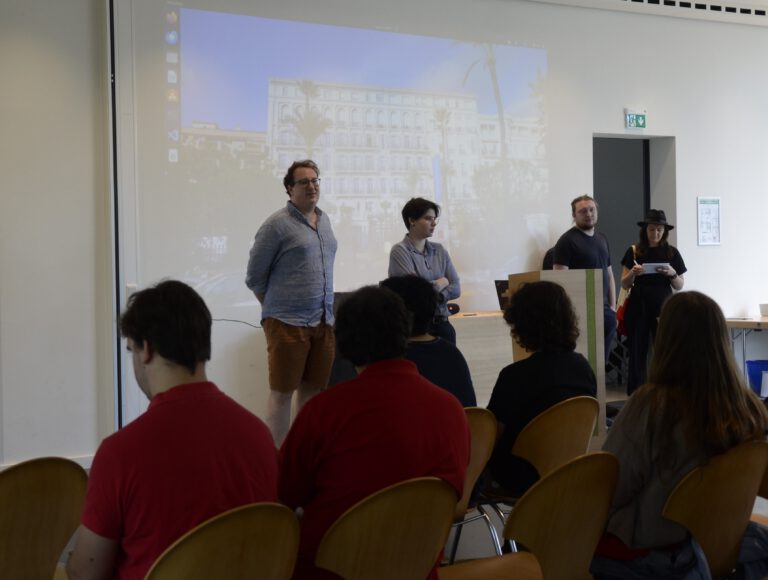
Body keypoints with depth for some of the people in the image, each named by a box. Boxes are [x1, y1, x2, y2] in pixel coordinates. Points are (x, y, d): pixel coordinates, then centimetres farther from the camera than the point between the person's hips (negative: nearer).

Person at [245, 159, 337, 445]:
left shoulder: (324, 220, 12)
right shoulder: (277, 224, -8)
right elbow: (255, 277, -4)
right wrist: (276, 308, 4)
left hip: (324, 322, 6)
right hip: (288, 324, -6)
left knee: (313, 391, 12)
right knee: (282, 393, 1)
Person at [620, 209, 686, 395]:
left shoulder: (672, 252, 4)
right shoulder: (634, 252, 4)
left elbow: (679, 286, 8)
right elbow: (624, 284, 5)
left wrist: (672, 274, -13)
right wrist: (633, 273, -15)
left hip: (663, 307, 0)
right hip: (639, 307, 0)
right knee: (638, 352, 2)